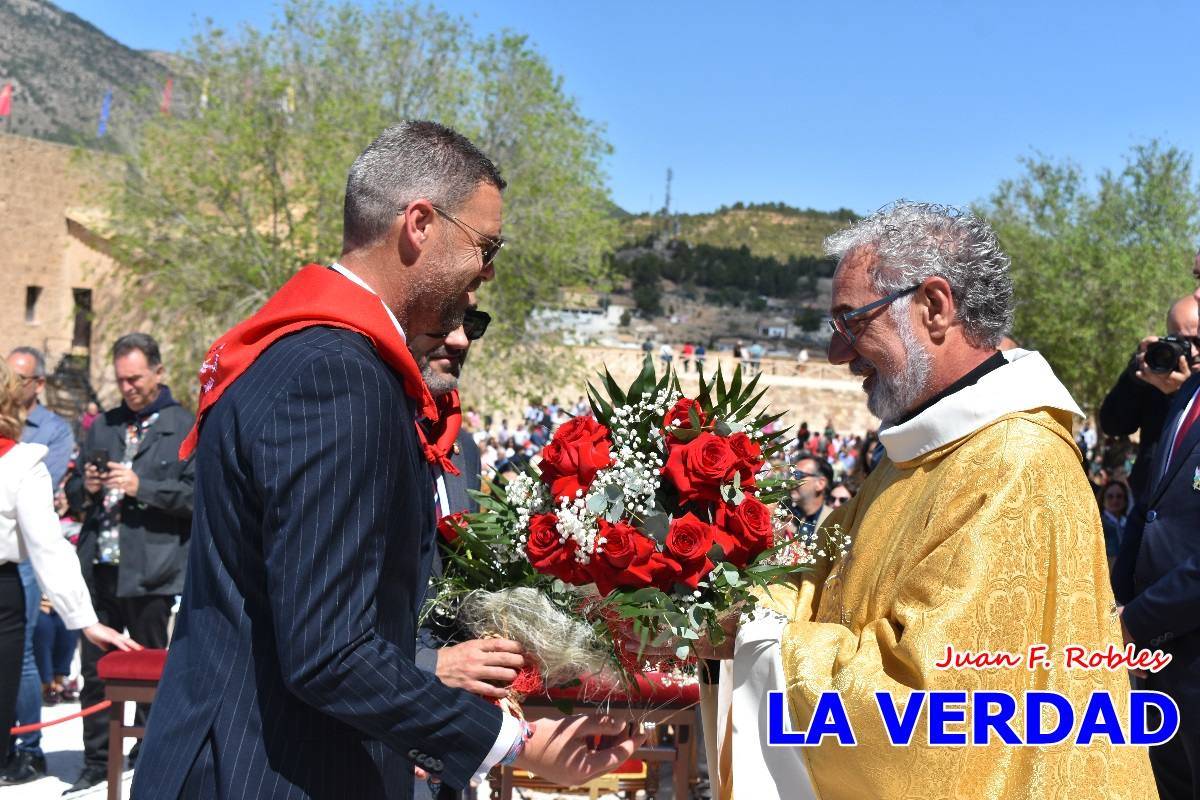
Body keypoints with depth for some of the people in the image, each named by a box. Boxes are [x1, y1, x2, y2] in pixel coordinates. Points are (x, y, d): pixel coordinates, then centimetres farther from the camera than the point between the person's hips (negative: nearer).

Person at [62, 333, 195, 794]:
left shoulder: (186, 428, -2)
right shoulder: (103, 427, 16)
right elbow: (74, 492, 21)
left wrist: (142, 487, -20)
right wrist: (86, 487, -1)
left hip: (149, 572, -5)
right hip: (99, 566, 5)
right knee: (94, 669, 10)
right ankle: (97, 761, 20)